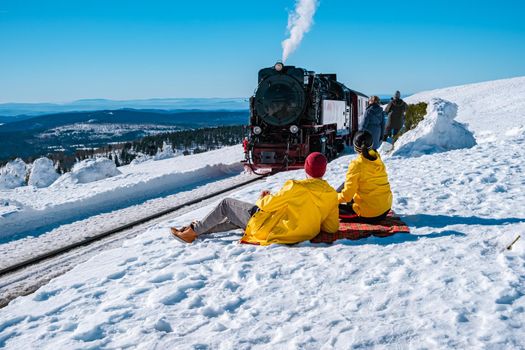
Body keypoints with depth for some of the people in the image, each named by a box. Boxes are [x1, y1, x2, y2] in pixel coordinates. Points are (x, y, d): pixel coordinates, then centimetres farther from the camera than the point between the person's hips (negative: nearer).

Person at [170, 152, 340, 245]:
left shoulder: (297, 188, -22)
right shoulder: (332, 196, -6)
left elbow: (268, 205, -14)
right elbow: (332, 227, -1)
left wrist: (263, 199, 9)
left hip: (268, 228, -7)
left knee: (227, 204, 12)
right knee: (236, 219, 28)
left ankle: (193, 231, 21)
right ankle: (201, 228, 37)